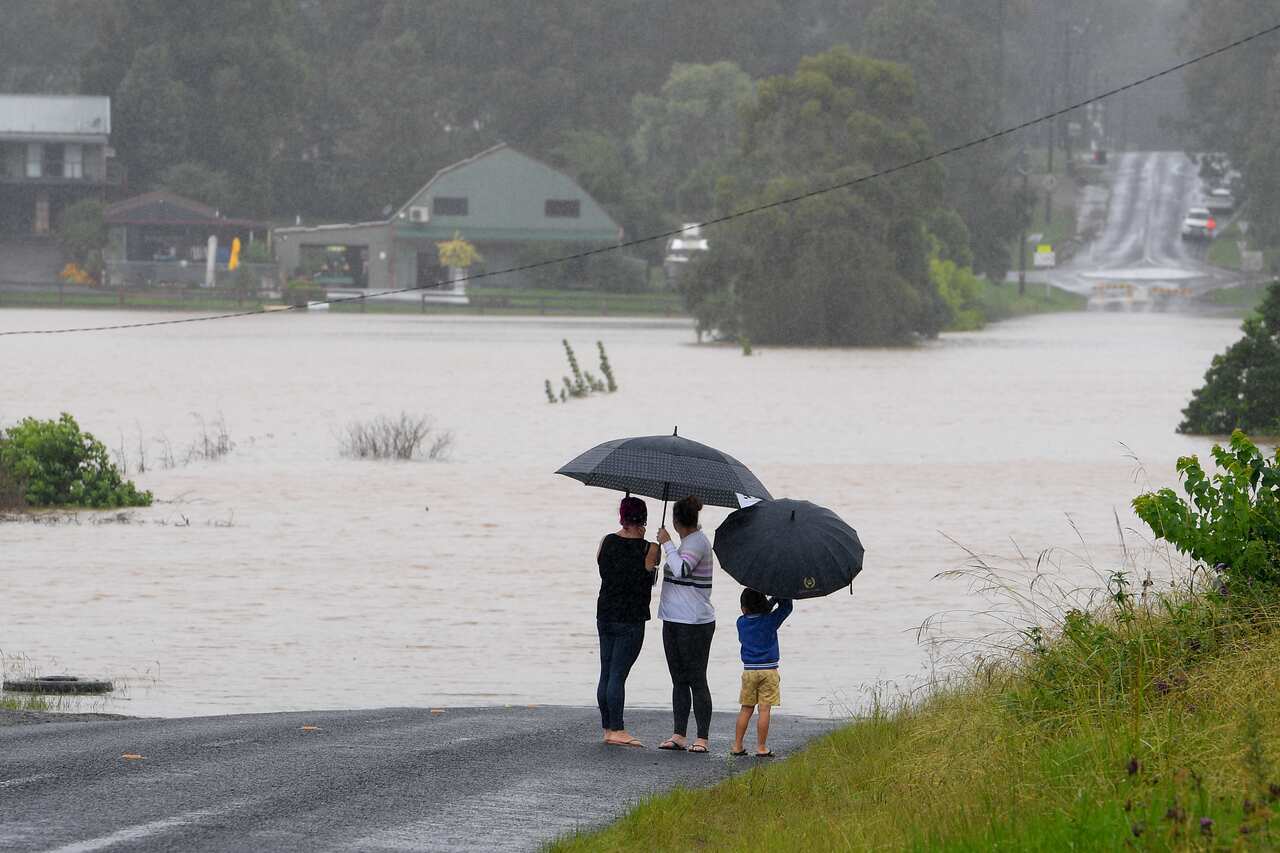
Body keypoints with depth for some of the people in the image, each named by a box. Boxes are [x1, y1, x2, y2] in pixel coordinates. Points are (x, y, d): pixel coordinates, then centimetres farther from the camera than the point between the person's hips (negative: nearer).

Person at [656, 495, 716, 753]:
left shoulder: (697, 541, -13)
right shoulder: (689, 541, 15)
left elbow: (681, 570, -27)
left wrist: (667, 543, -18)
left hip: (695, 623, -10)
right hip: (675, 620, 10)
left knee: (697, 681, -6)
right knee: (679, 680, 9)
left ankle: (702, 739, -3)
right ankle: (679, 735, 12)